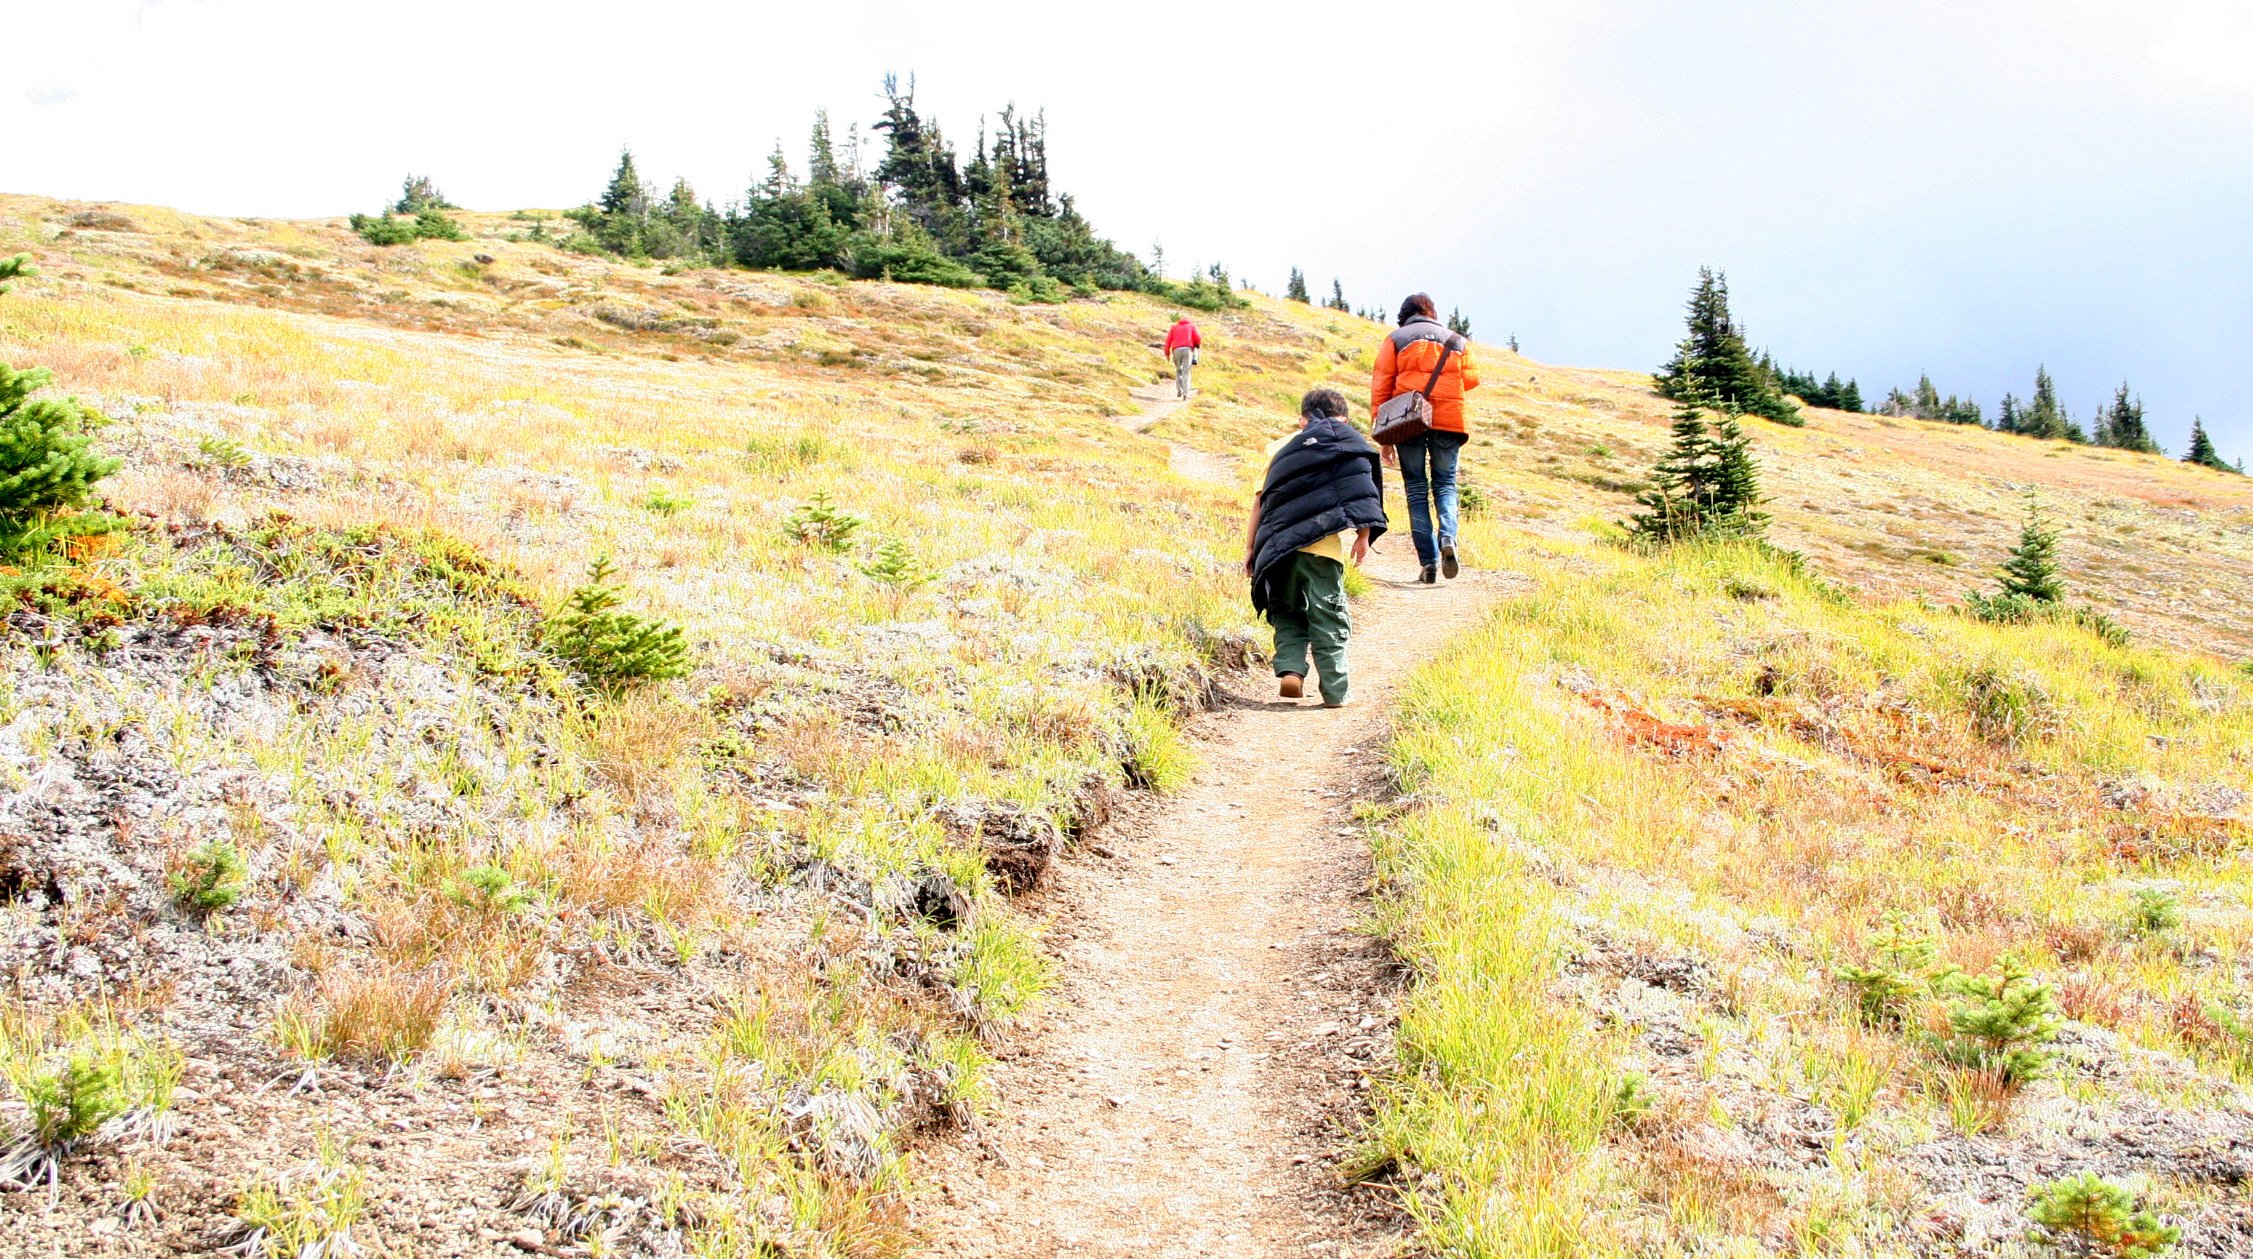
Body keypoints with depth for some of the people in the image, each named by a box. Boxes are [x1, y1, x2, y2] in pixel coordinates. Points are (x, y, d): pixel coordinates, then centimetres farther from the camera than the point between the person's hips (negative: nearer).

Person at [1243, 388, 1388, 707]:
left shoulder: (1282, 446, 21)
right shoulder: (1349, 441, 14)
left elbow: (1261, 499, 15)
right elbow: (1361, 492, 1)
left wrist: (1250, 548, 16)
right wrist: (1364, 535, 4)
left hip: (1279, 545, 3)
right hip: (1323, 544, -3)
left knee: (1287, 611, 18)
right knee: (1328, 617, 5)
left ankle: (1290, 669, -2)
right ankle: (1334, 691, 4)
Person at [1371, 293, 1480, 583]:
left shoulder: (1395, 340, 9)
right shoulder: (1457, 341, 17)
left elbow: (1380, 388, 3)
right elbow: (1471, 377, 7)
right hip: (1449, 418, 1)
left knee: (1416, 489, 5)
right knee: (1445, 483, 11)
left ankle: (1428, 561, -3)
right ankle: (1448, 538, -18)